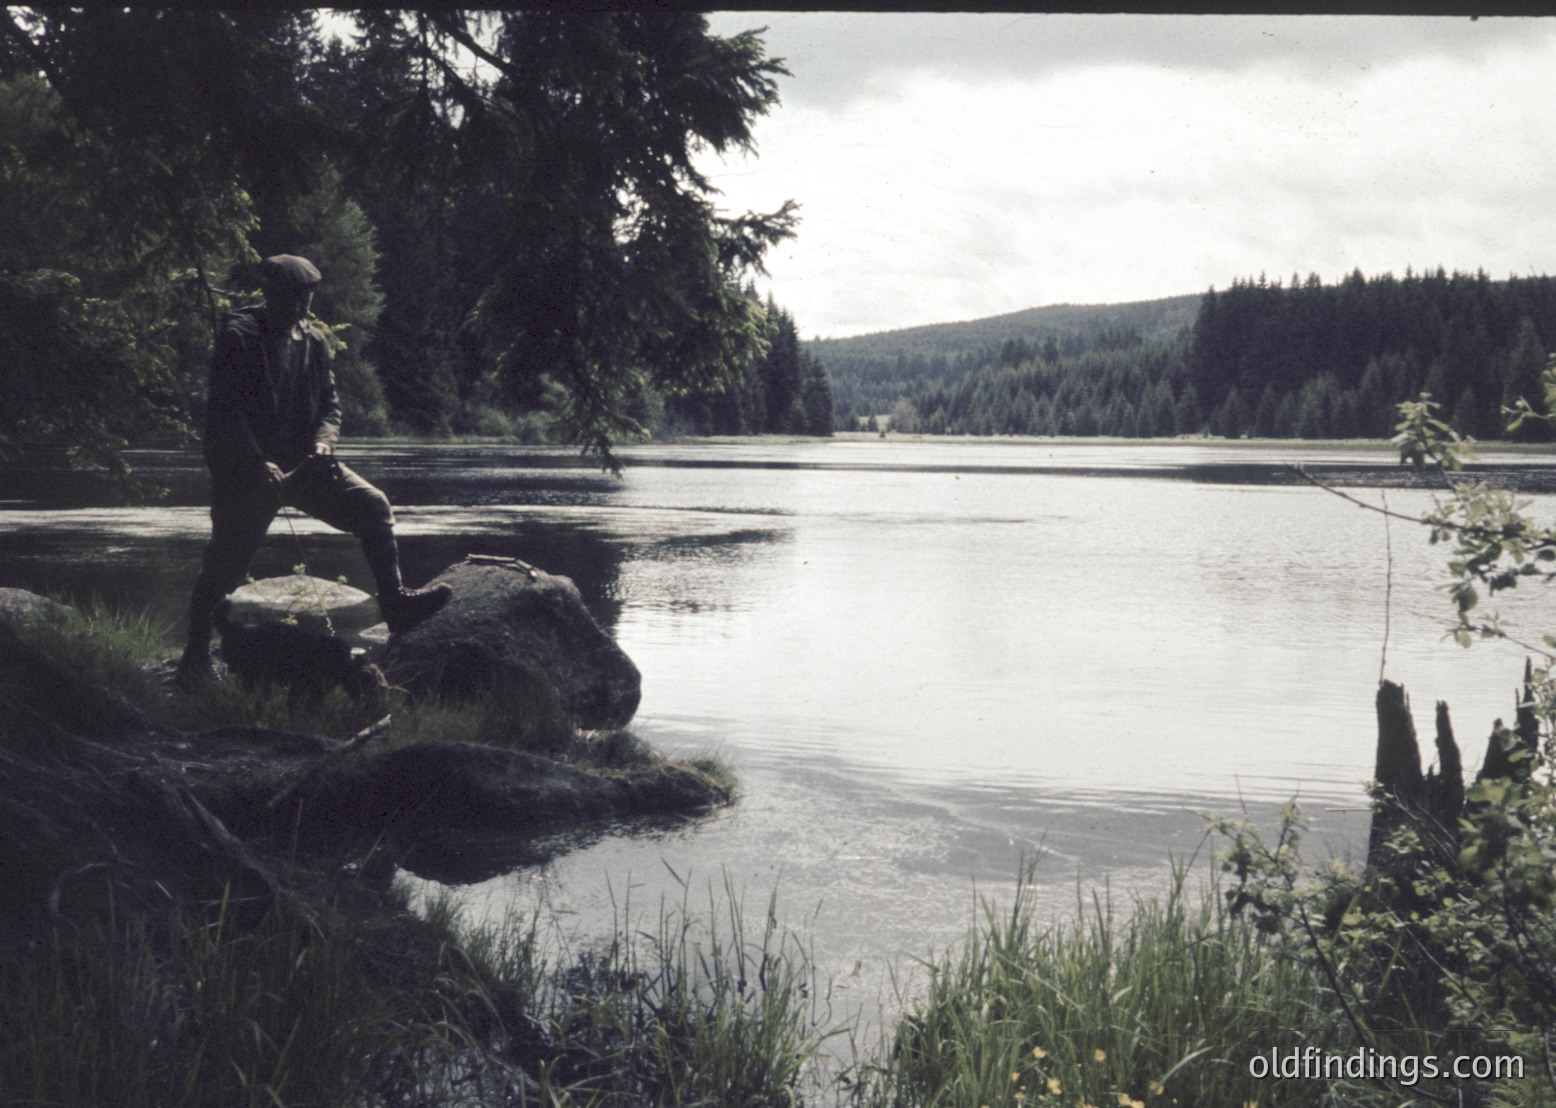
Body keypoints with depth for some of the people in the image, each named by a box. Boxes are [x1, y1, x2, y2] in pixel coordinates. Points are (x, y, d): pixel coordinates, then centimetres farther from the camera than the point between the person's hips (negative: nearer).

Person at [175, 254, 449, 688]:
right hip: (244, 472, -5)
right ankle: (195, 652, 16)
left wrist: (323, 441, -10)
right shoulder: (238, 338, -7)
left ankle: (395, 604, -13)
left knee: (372, 506, -13)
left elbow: (329, 403, 13)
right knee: (224, 564, -2)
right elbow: (224, 409, -13)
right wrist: (260, 465, -23)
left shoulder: (313, 342, 11)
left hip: (302, 461, 5)